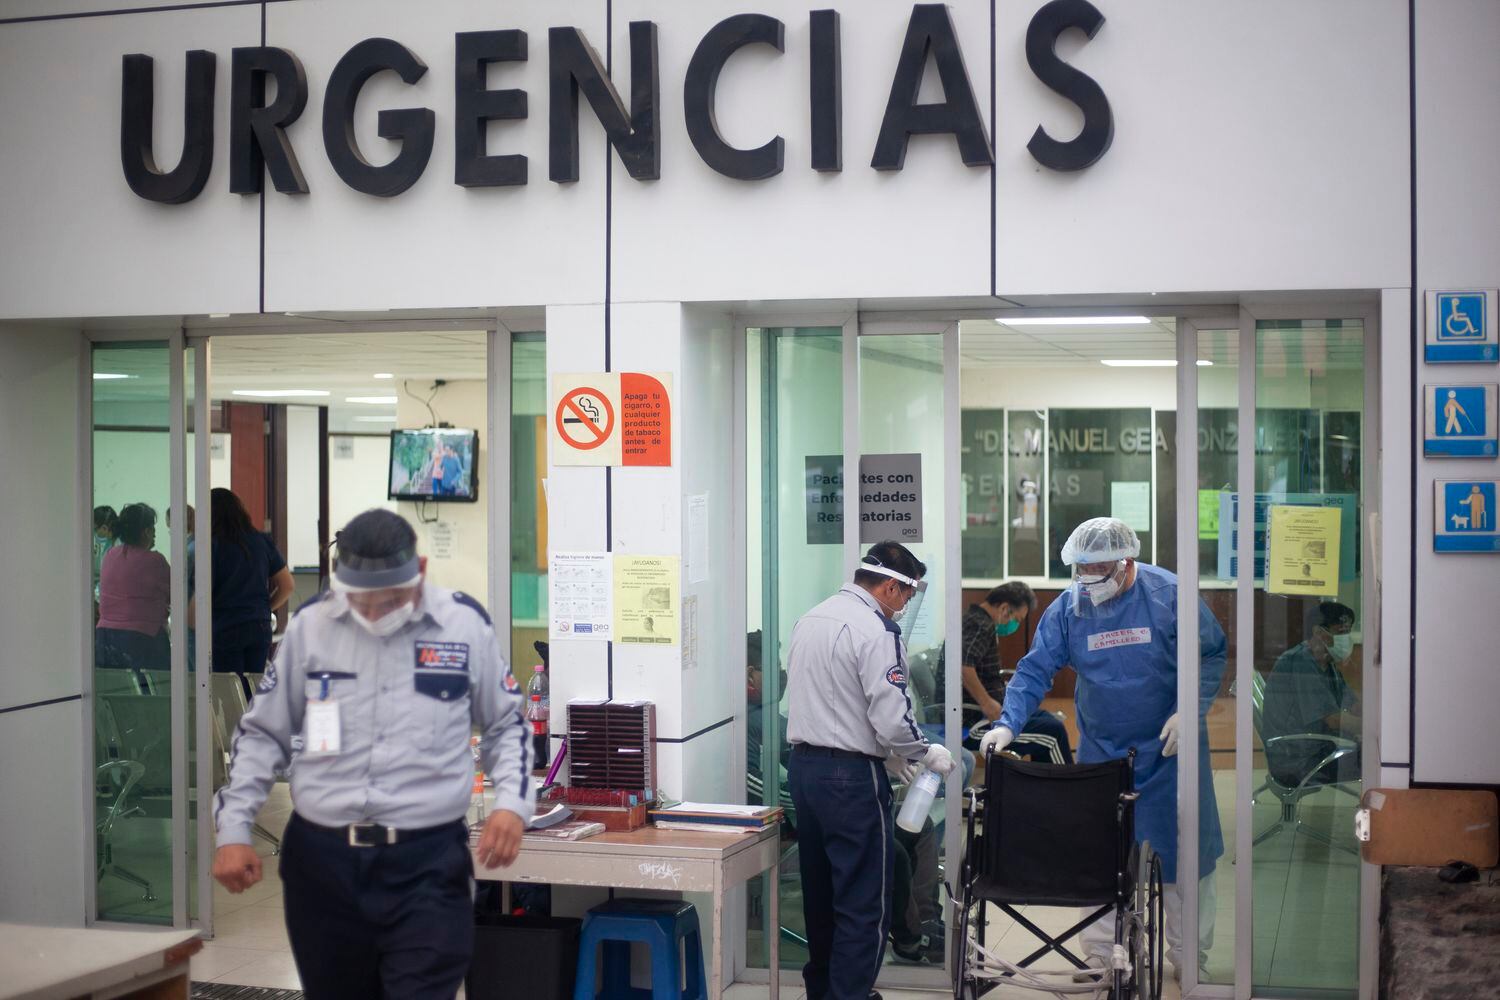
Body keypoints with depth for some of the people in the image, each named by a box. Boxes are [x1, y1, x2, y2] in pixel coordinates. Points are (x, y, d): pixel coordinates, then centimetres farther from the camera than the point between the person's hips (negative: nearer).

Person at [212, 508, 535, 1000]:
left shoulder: (465, 624, -1)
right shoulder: (311, 623, 2)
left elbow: (506, 724, 12)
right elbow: (262, 732, 12)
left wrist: (513, 802, -4)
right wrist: (233, 829, 6)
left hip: (428, 862, -2)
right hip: (320, 858, 2)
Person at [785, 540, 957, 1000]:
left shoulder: (810, 619, 12)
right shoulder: (875, 628, -15)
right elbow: (892, 717, -19)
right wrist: (926, 752, 0)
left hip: (804, 765, 9)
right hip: (851, 775, -9)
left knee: (820, 891, 19)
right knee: (864, 904, -2)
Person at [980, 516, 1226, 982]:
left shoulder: (1170, 595, -12)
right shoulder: (1067, 607, -5)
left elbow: (1211, 655, -2)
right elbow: (1035, 669, -4)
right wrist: (1008, 724, -18)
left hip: (1169, 748, -2)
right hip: (1101, 749, 2)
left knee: (1184, 854, 5)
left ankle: (1189, 958, 19)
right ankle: (1099, 954, 16)